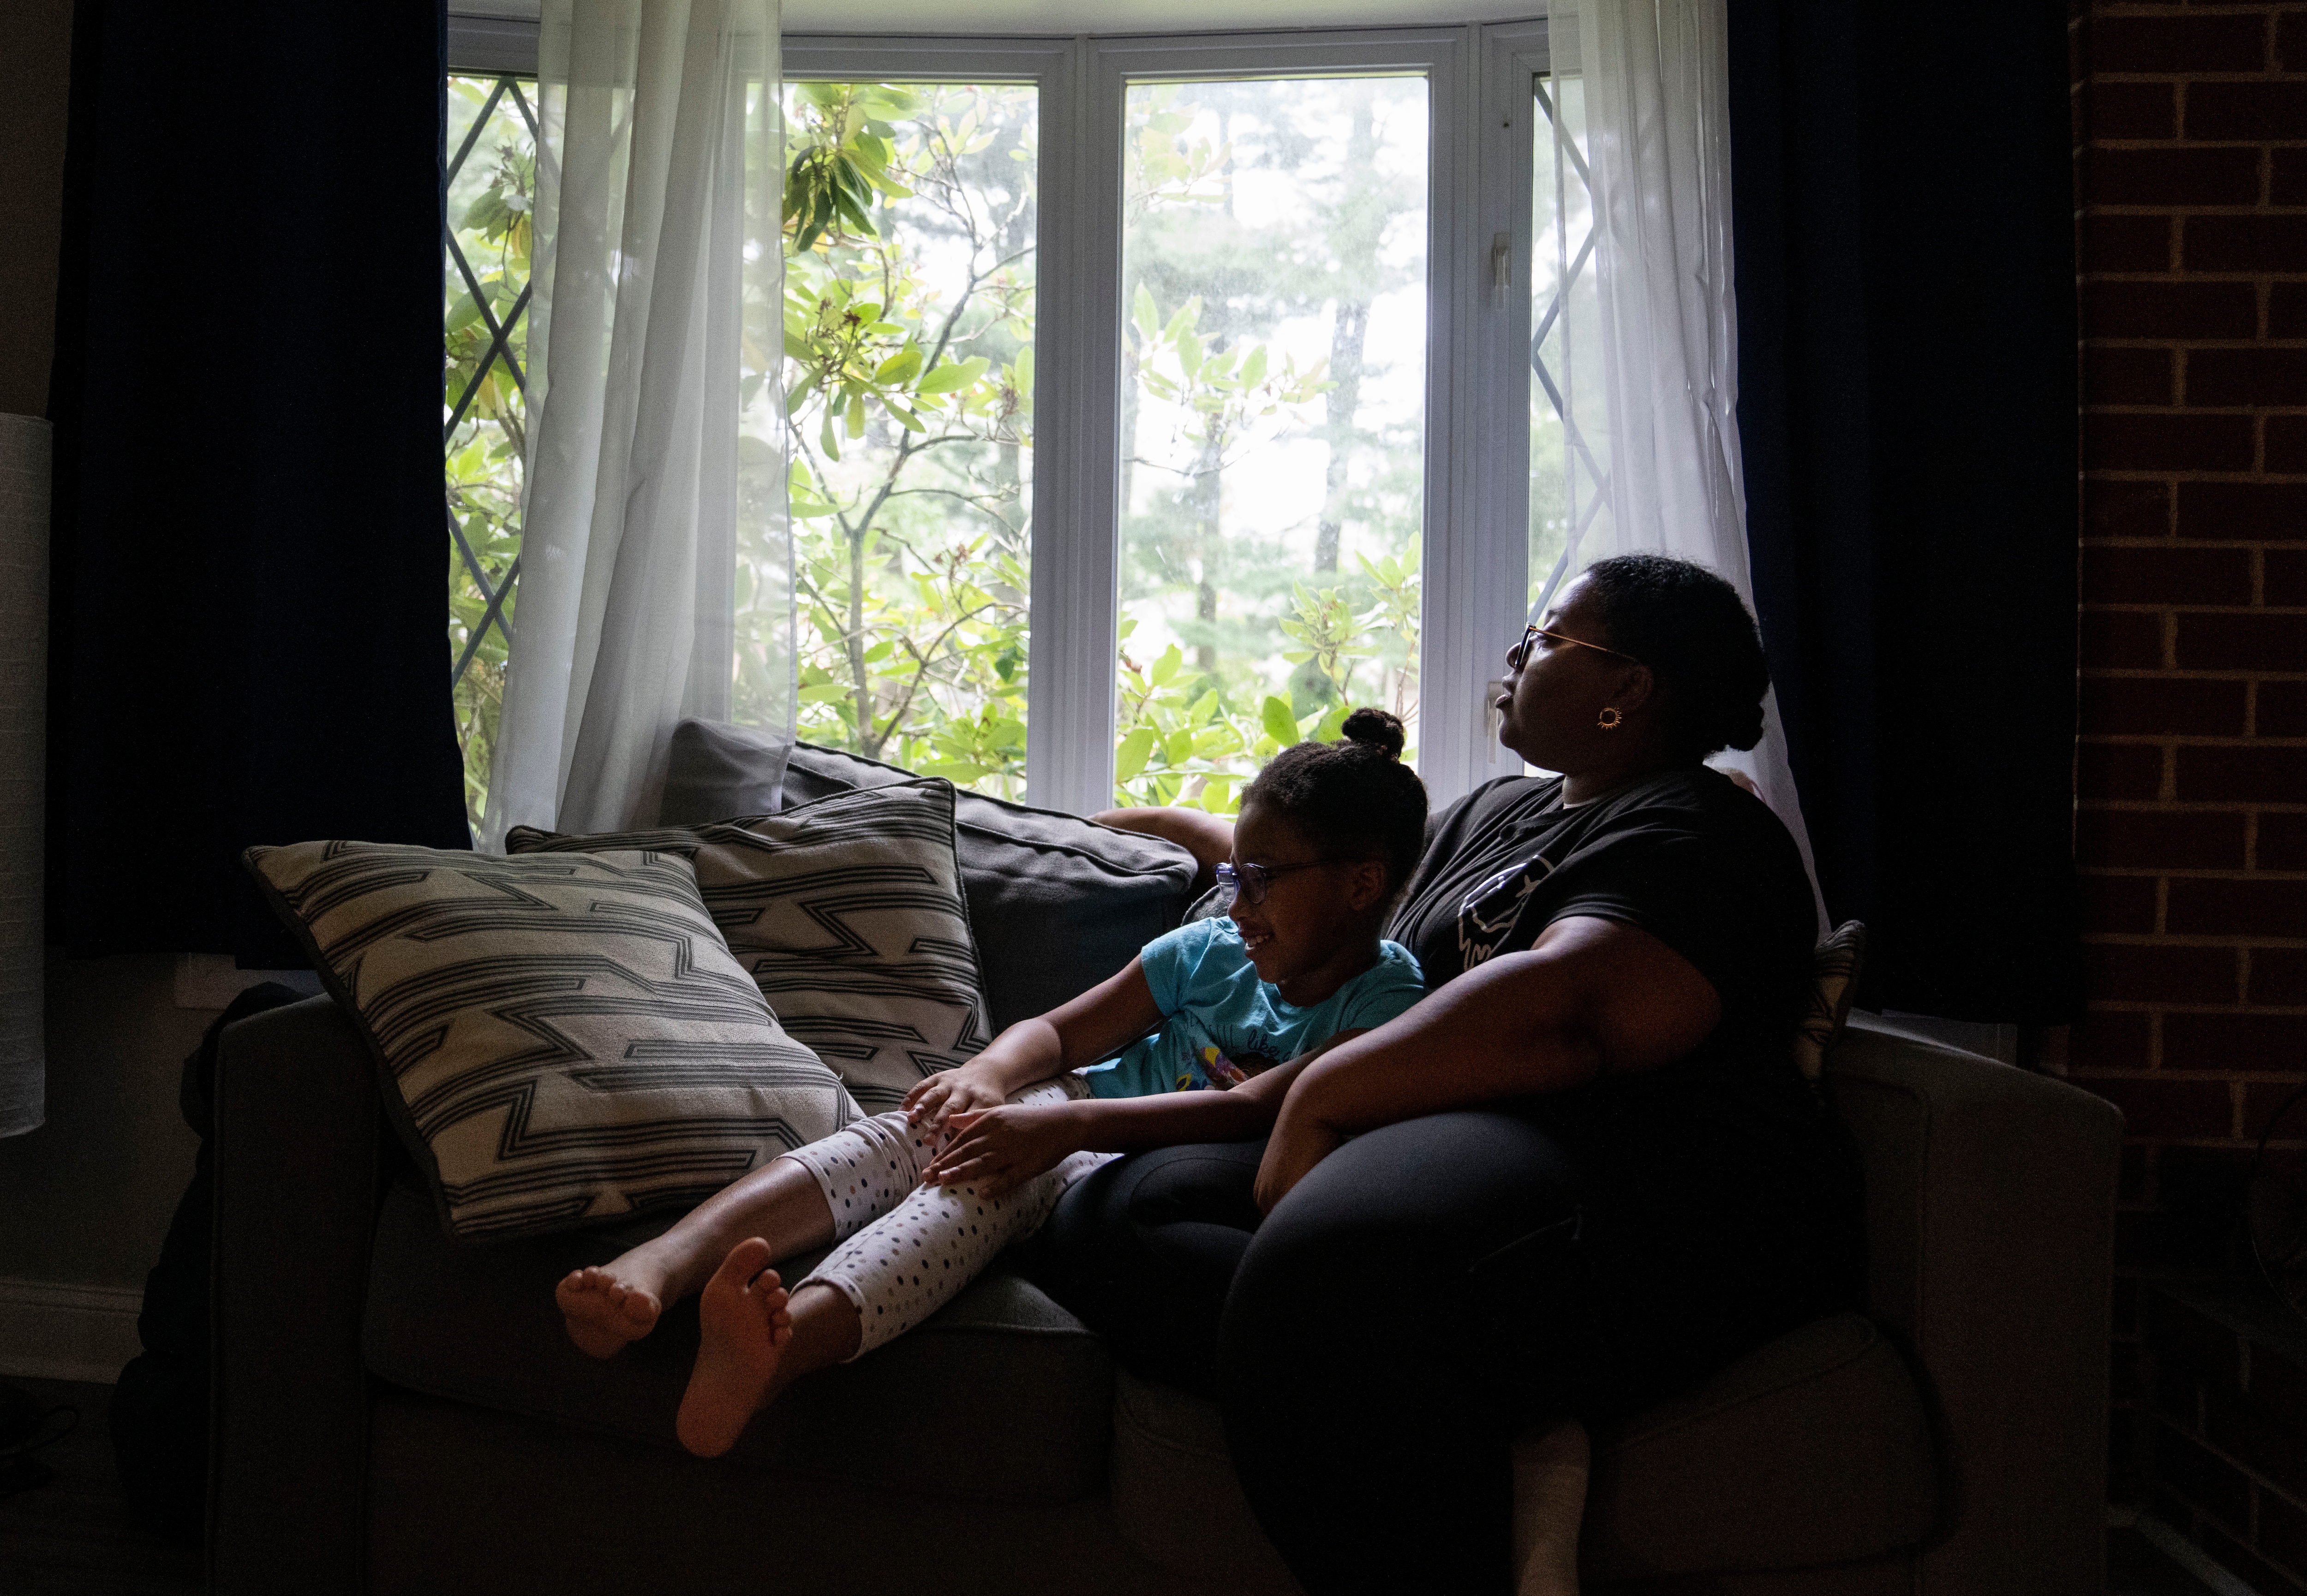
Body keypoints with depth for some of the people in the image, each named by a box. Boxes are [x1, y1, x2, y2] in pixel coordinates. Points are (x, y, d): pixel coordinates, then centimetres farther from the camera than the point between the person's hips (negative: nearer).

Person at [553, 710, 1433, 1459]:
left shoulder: (1387, 1000, -4)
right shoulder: (1212, 949, 13)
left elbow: (1249, 1110, -19)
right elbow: (1061, 1031, 13)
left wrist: (1064, 1126, -30)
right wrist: (986, 1073, -12)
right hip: (1067, 1125, 5)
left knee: (989, 1171, -36)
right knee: (916, 1131, -27)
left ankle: (791, 1336, -63)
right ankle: (651, 1271, -45)